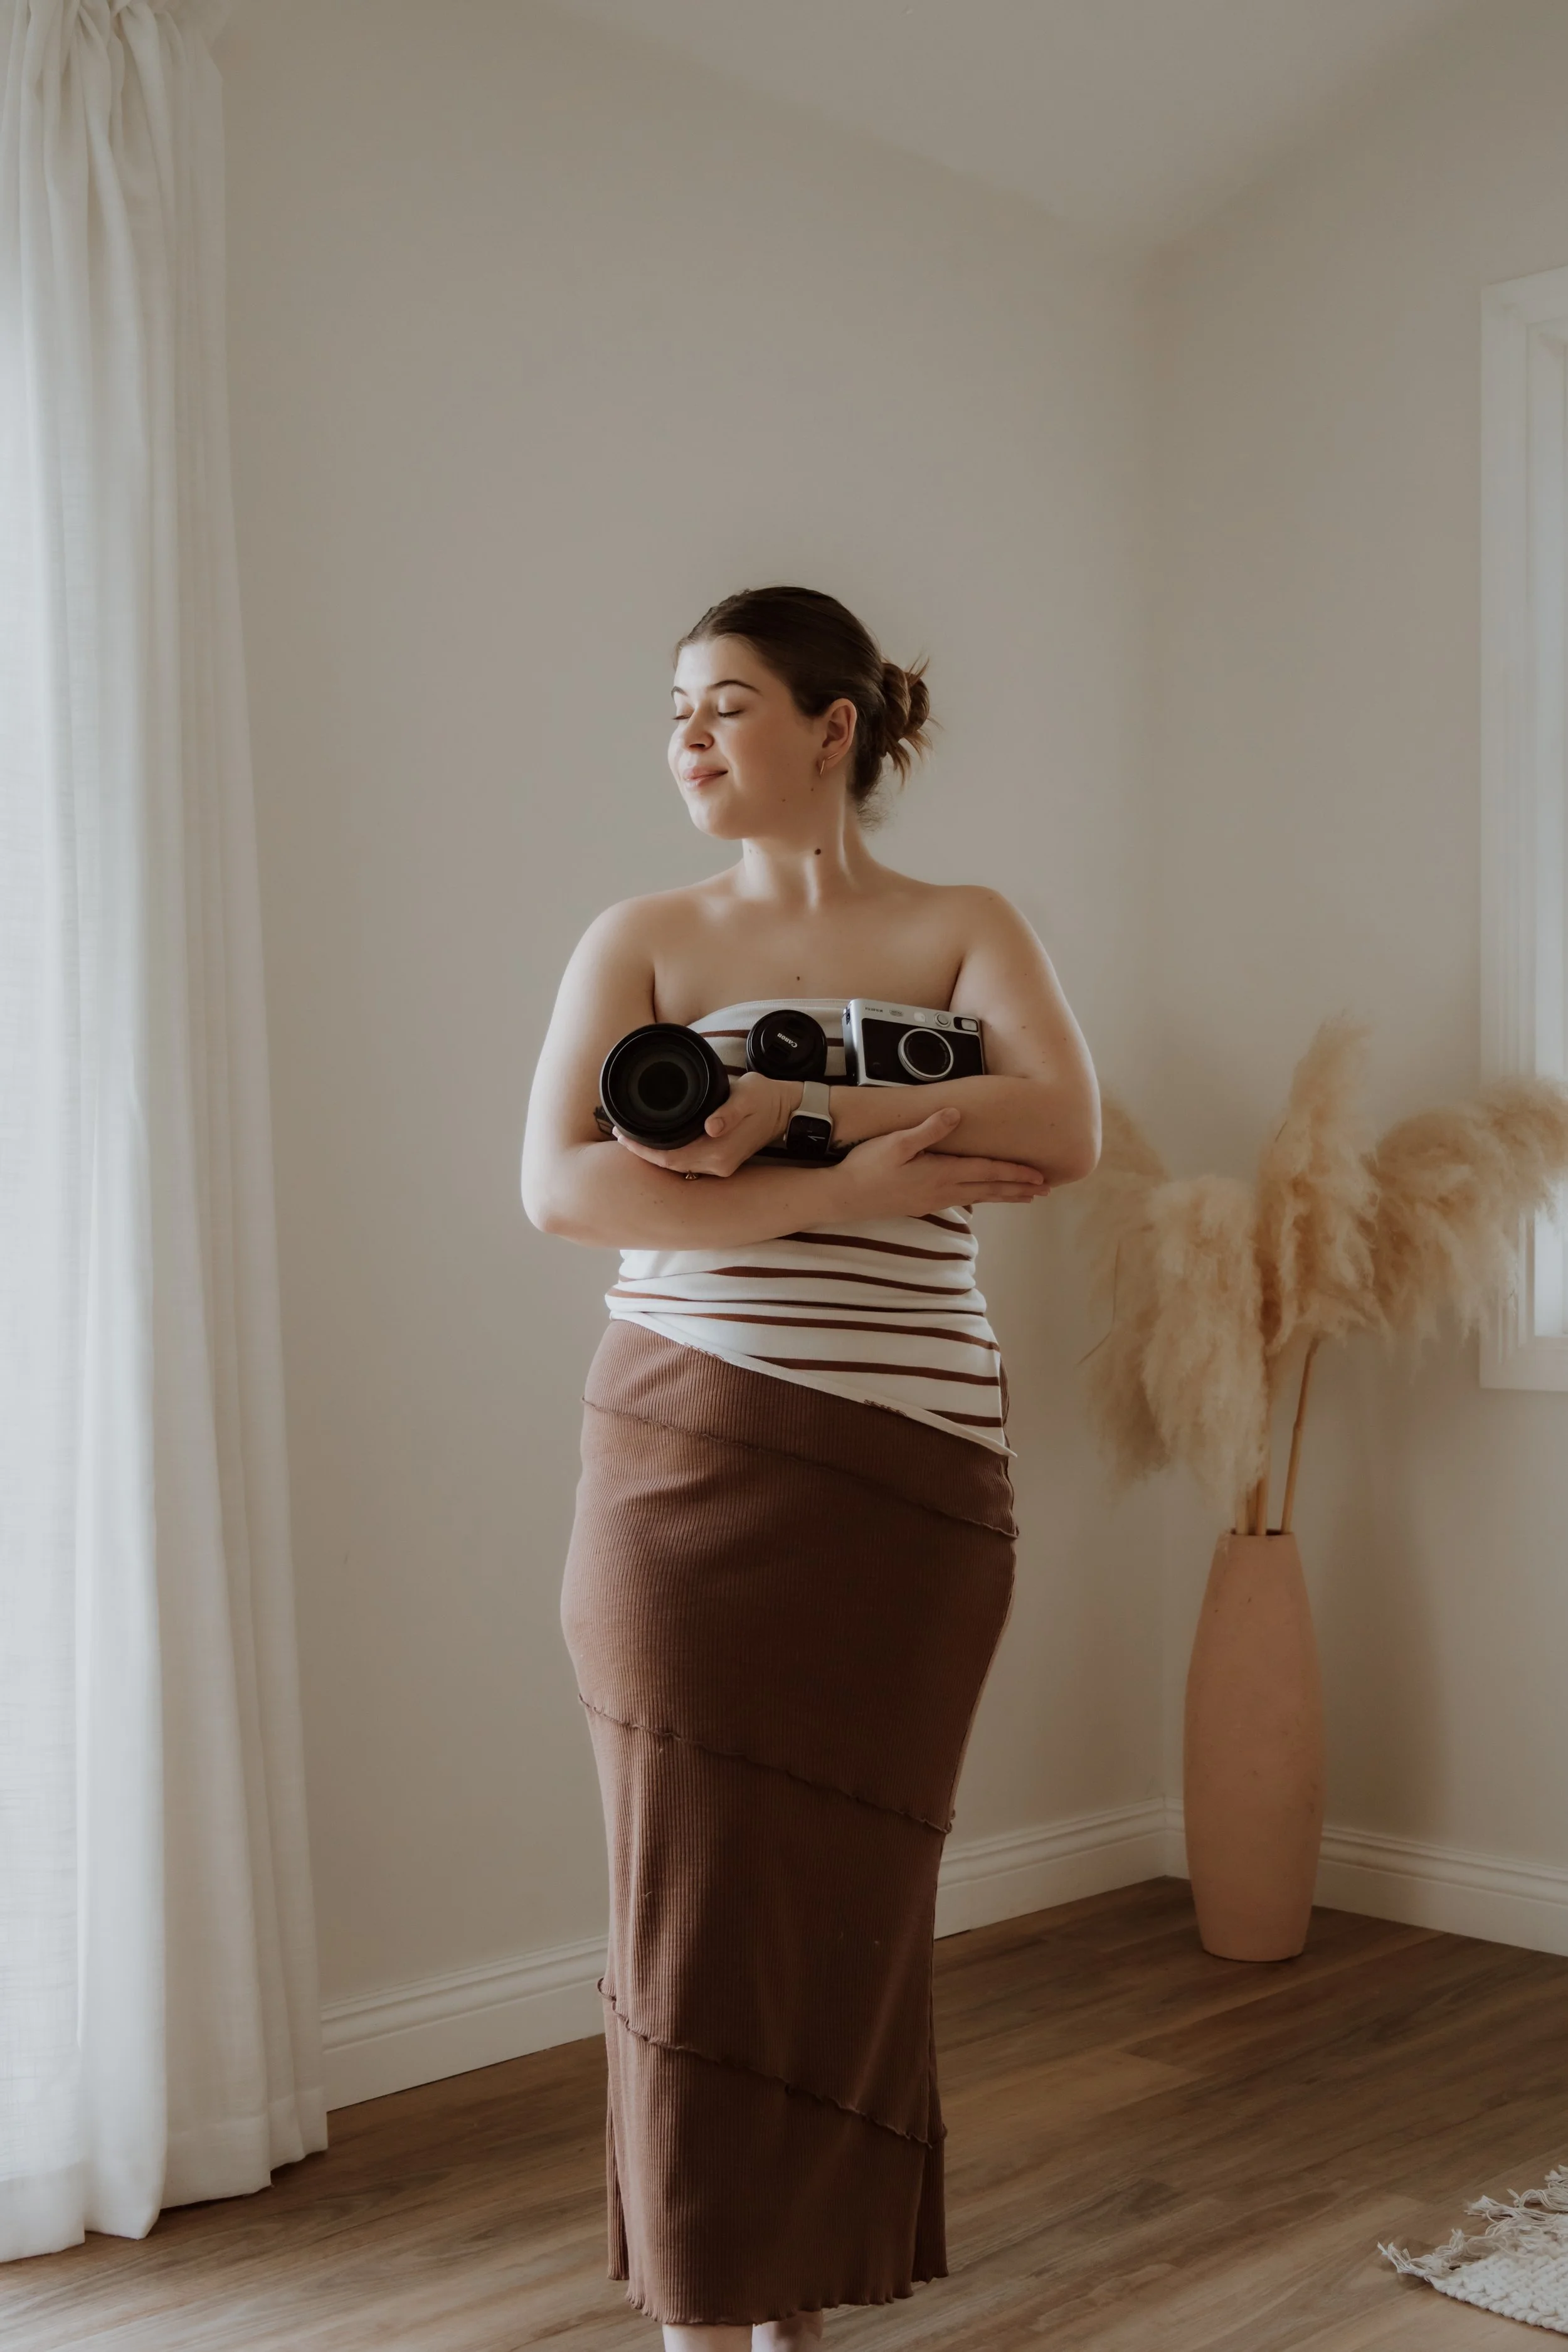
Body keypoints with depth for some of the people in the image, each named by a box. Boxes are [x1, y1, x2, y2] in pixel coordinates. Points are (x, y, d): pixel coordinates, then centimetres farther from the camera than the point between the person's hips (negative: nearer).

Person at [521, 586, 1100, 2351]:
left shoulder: (963, 929, 7)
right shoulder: (643, 938, 6)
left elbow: (1064, 1130, -11)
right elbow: (558, 1184, -9)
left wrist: (789, 1114, -15)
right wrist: (842, 1194, -17)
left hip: (910, 1479, 1)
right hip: (688, 1463, 0)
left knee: (848, 1906, 7)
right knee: (696, 1895, 2)